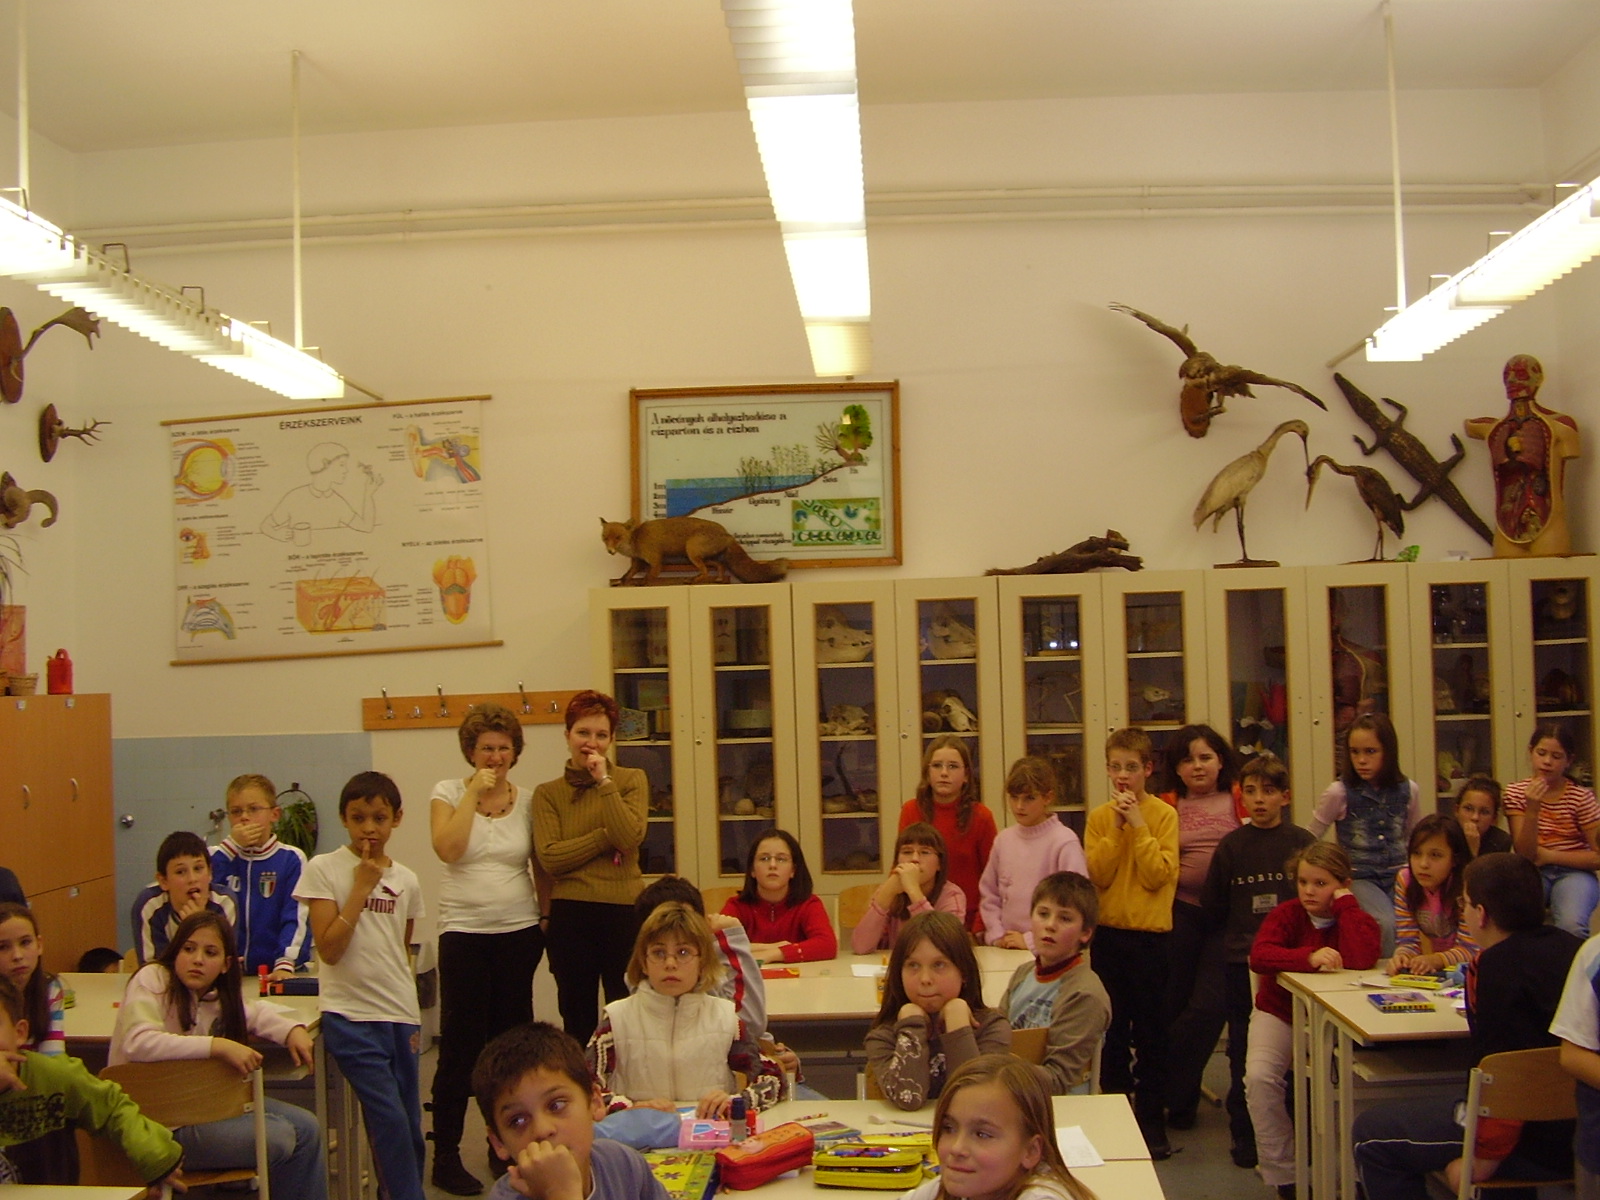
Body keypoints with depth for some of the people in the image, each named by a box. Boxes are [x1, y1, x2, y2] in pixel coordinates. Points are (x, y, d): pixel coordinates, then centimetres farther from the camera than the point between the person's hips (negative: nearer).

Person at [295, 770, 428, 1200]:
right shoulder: (324, 870, -5)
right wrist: (361, 886, -13)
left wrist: (412, 1014, 15)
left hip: (401, 1018, 5)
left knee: (410, 1127, 6)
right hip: (351, 1016, -4)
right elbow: (329, 949, -13)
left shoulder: (406, 880, 8)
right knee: (391, 1121, -12)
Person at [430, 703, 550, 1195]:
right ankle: (446, 1157, 9)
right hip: (464, 933, -2)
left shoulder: (528, 800, 6)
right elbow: (447, 848, -17)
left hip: (519, 933, 2)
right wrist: (474, 792, -13)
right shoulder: (448, 792, 0)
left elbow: (542, 867, 11)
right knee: (461, 1047, -2)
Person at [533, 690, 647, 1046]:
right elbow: (549, 858, -8)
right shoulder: (548, 793, 5)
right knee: (577, 1019, 11)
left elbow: (630, 838, -12)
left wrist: (604, 782, -12)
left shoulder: (631, 780, 5)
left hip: (624, 912, -1)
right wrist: (606, 837, -12)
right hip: (570, 915, 1)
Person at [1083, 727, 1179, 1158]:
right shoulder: (1099, 818, 4)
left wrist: (1138, 824, -17)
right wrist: (1116, 827, -13)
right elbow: (1096, 874, -8)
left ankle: (1152, 1119, 13)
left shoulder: (1164, 815, -4)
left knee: (1150, 1031, 4)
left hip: (1149, 935, -2)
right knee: (1112, 1029, 10)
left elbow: (1159, 875, -14)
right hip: (1108, 933, 3)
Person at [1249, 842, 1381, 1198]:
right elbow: (1259, 956, -24)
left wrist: (1345, 902, -21)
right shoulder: (1287, 914, -6)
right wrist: (1309, 957, -39)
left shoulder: (1358, 920, -6)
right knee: (1259, 1076, -25)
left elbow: (1361, 959, -29)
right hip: (1279, 1012, 0)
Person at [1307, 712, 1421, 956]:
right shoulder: (1339, 792, -8)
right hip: (1358, 879, -3)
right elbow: (1309, 840, 1)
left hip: (1399, 876, 3)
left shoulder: (1407, 790, 2)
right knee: (1387, 924, -26)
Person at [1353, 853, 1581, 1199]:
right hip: (1581, 1130, 10)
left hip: (1538, 1145, -10)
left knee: (1371, 1135, -2)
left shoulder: (1499, 966, -22)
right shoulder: (1569, 946, 6)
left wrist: (1482, 1163, -16)